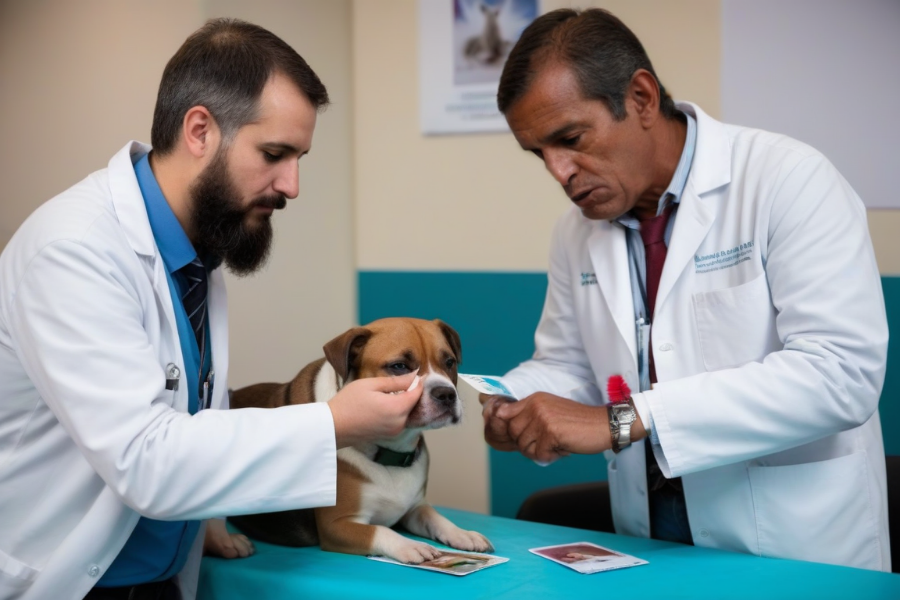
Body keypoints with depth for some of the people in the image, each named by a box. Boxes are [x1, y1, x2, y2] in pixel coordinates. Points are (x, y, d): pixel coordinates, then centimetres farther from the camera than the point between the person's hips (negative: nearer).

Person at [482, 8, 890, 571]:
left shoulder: (788, 180, -10)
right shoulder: (577, 231, 9)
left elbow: (839, 374, -19)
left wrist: (623, 420, -23)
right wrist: (513, 405, -3)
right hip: (653, 548, 5)